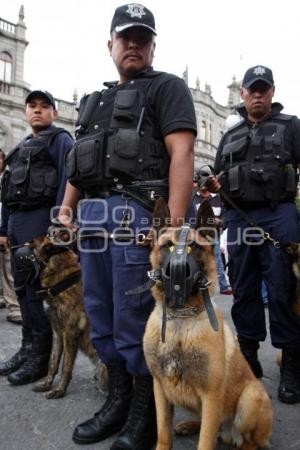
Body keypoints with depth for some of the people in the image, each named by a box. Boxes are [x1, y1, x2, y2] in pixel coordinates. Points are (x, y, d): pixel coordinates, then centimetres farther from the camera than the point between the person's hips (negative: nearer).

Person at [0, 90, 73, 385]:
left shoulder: (60, 139, 1)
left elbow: (66, 182, -12)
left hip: (39, 219, -8)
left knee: (38, 288, -6)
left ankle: (40, 357, 4)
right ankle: (28, 348, 23)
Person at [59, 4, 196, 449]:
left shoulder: (167, 87, 5)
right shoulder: (96, 100, 27)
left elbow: (181, 154, -9)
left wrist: (175, 222, -20)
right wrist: (66, 208, 16)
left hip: (136, 213, -7)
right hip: (91, 216, 8)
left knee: (135, 317, -4)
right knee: (100, 313, 11)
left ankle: (146, 413, 14)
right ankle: (118, 399, 27)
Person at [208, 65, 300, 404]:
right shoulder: (230, 135, 23)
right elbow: (219, 177, 24)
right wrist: (214, 185, 1)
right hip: (238, 218, 4)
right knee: (243, 289, 7)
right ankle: (248, 358, 20)